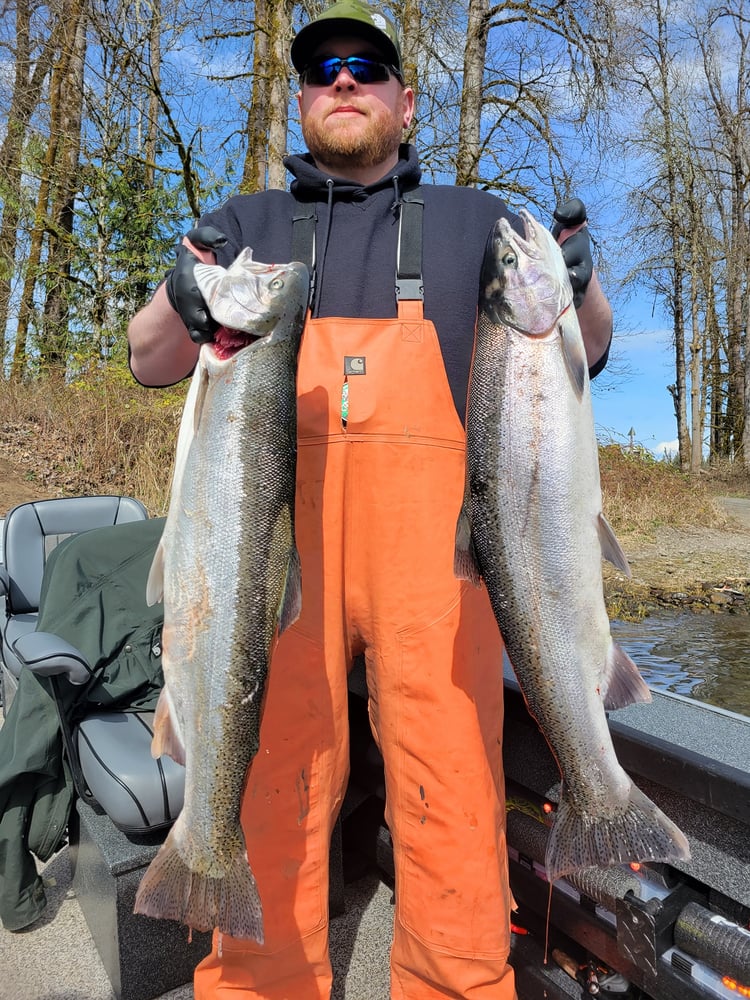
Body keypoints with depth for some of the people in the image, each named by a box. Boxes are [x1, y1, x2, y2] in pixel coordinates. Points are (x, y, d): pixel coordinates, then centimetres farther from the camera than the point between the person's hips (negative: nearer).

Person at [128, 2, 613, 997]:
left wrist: (579, 284, -4)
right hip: (278, 535, 1)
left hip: (430, 540, 0)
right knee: (272, 776, 0)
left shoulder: (476, 222, 20)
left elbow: (586, 356, 18)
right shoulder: (247, 224, 21)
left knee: (450, 783, -3)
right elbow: (149, 363, 14)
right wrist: (180, 300, -8)